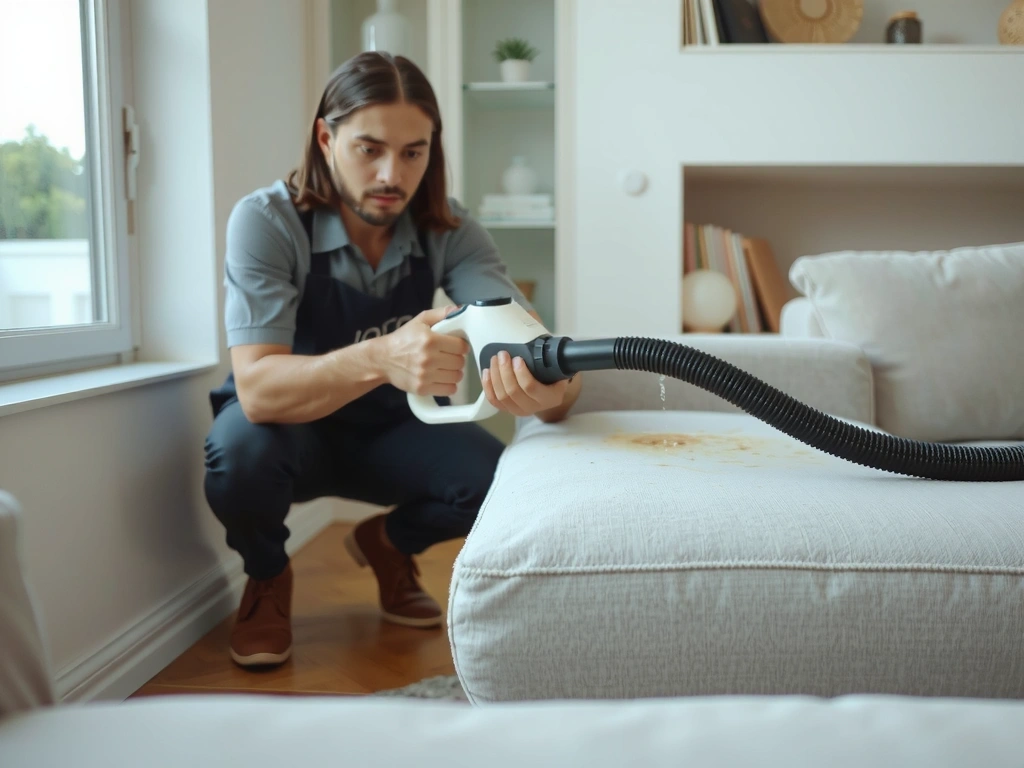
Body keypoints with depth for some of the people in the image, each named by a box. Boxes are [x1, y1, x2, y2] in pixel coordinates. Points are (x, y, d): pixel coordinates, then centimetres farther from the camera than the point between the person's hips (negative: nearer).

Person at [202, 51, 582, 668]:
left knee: (501, 477, -24)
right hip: (290, 431, -2)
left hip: (390, 431, 3)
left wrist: (550, 389, -55)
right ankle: (267, 578, 1)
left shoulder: (450, 230, -16)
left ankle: (389, 543, 12)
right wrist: (381, 358, -56)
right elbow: (258, 389, -37)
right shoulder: (266, 222, -25)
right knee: (241, 450, -36)